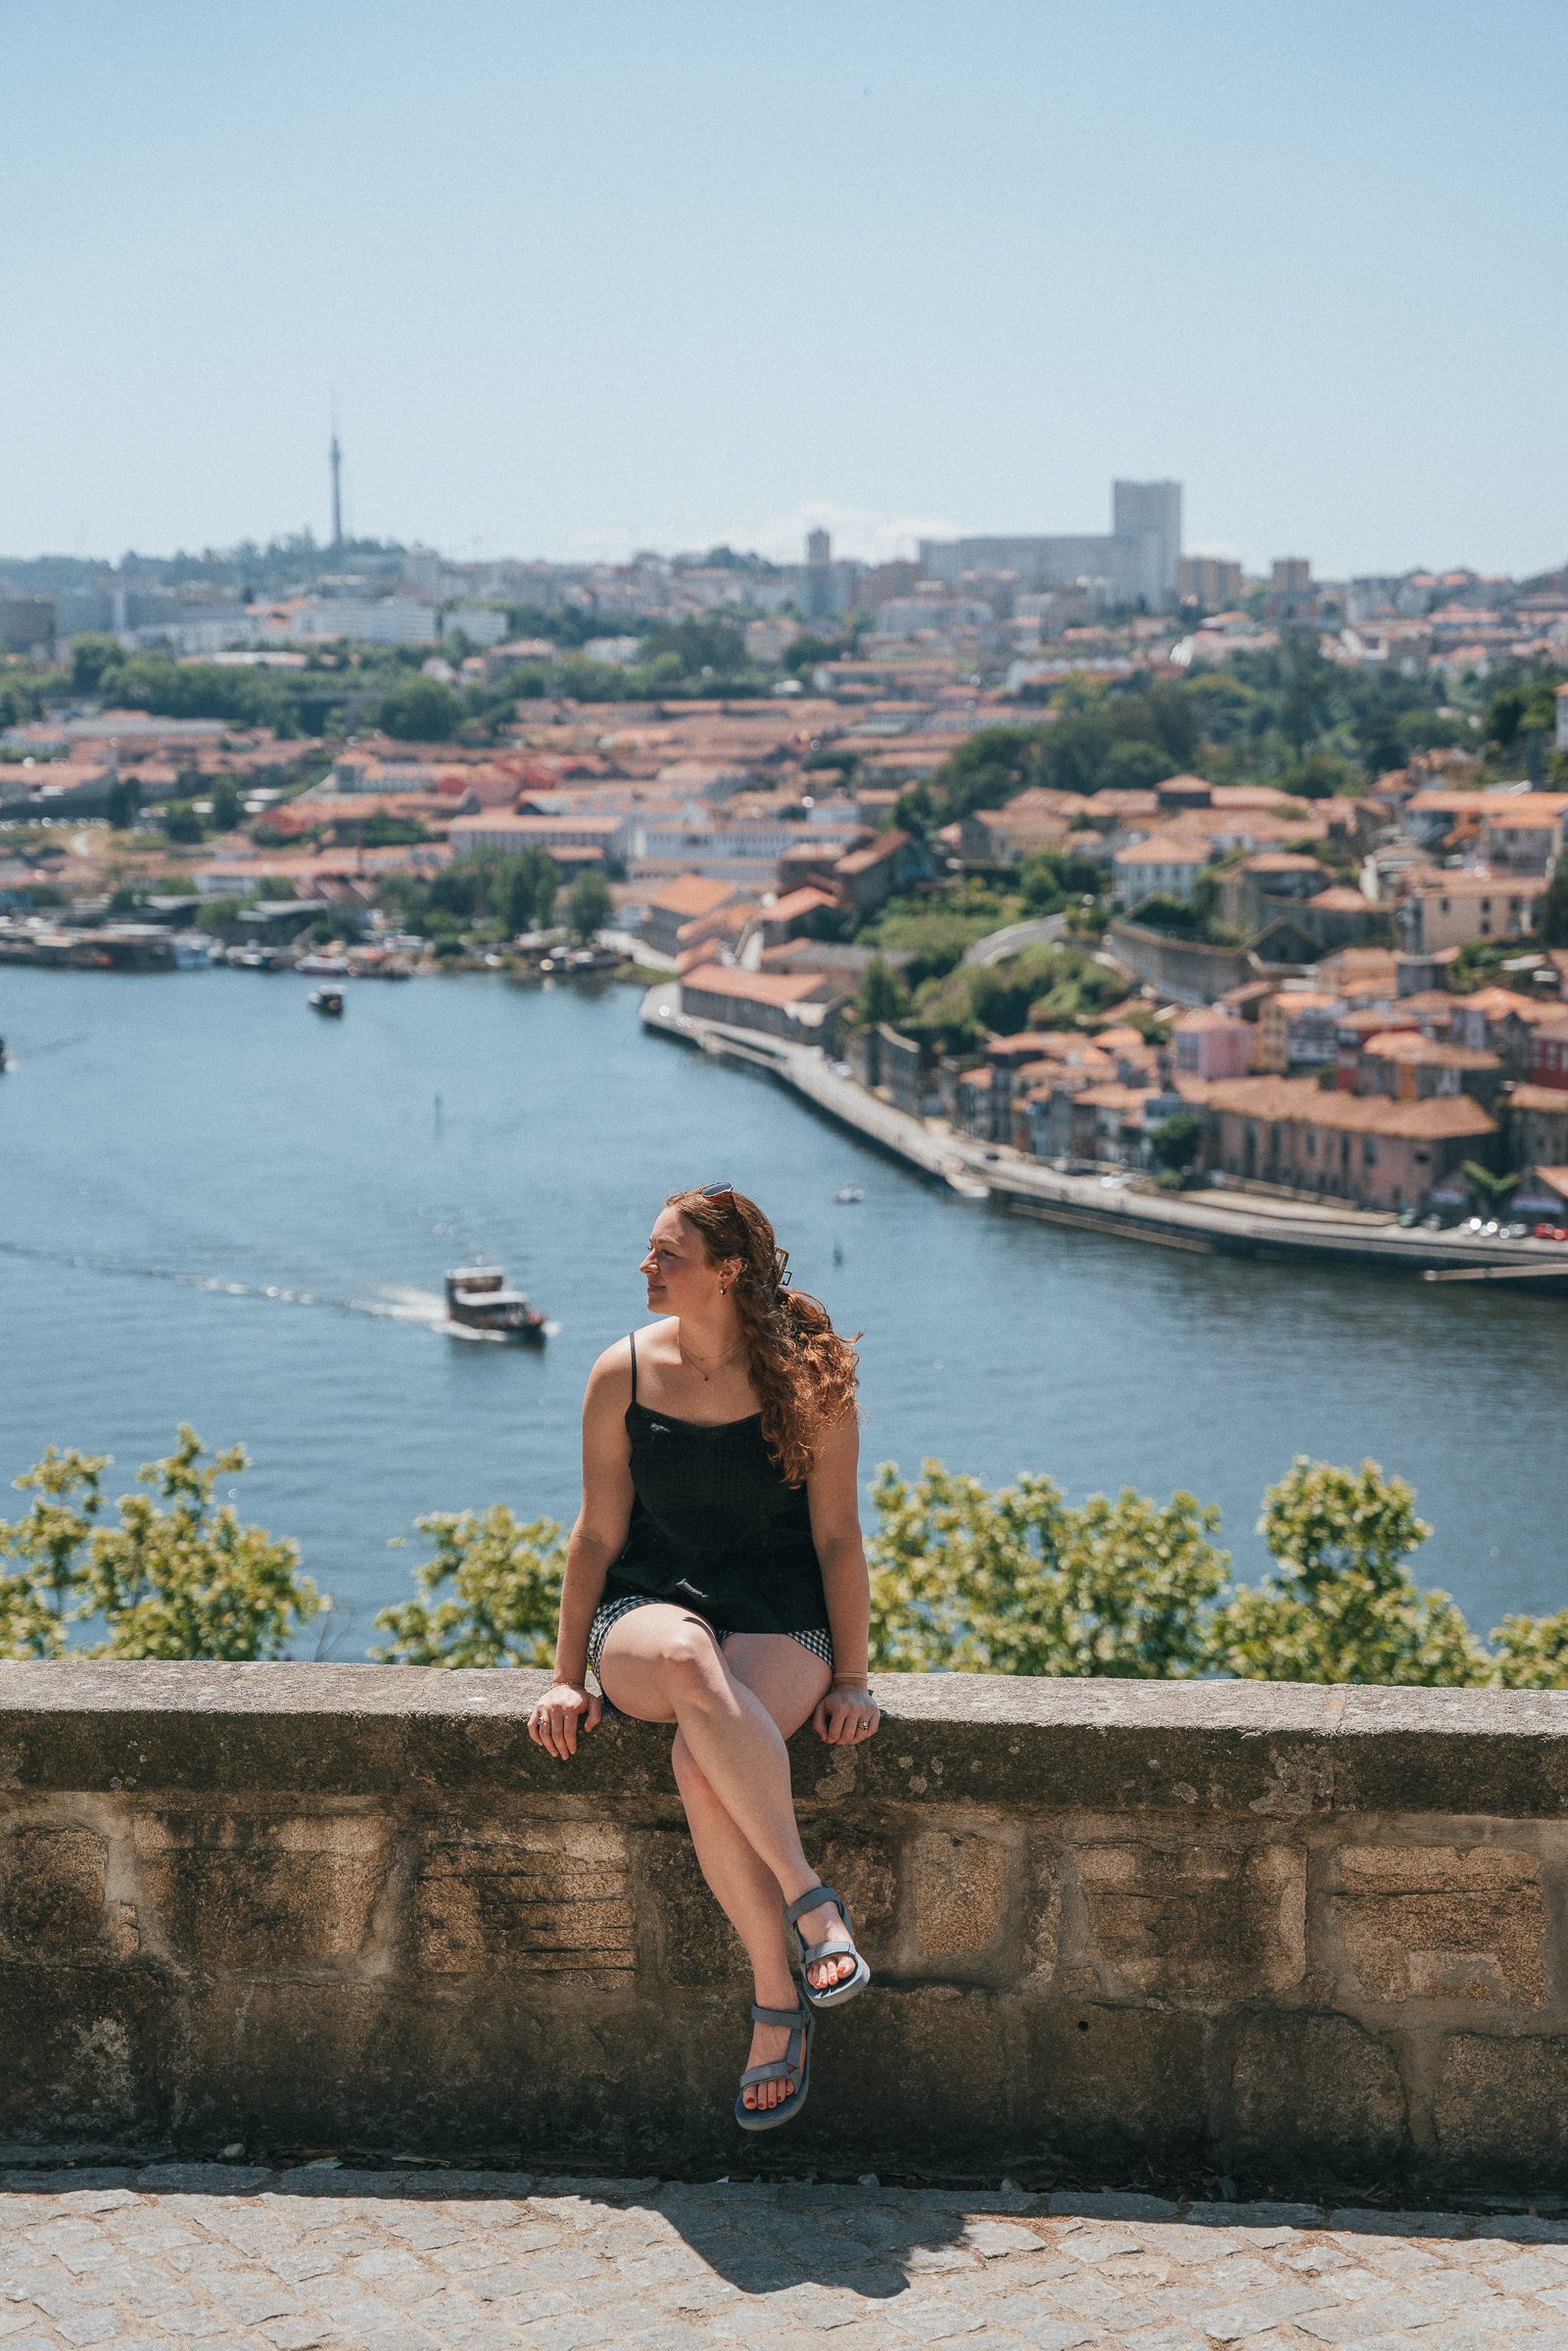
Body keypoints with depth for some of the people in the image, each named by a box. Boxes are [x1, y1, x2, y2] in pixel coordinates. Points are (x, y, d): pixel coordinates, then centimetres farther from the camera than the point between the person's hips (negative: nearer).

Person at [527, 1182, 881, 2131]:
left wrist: (852, 1679, -3)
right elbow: (597, 1534, 7)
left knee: (701, 1759, -36)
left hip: (780, 1622, -1)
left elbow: (837, 1537, 0)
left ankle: (777, 2009, -24)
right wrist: (568, 1677, 5)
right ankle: (811, 1904, -32)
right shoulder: (623, 1375, 1)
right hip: (648, 1610, 2)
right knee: (687, 1662, -39)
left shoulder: (808, 1380, -5)